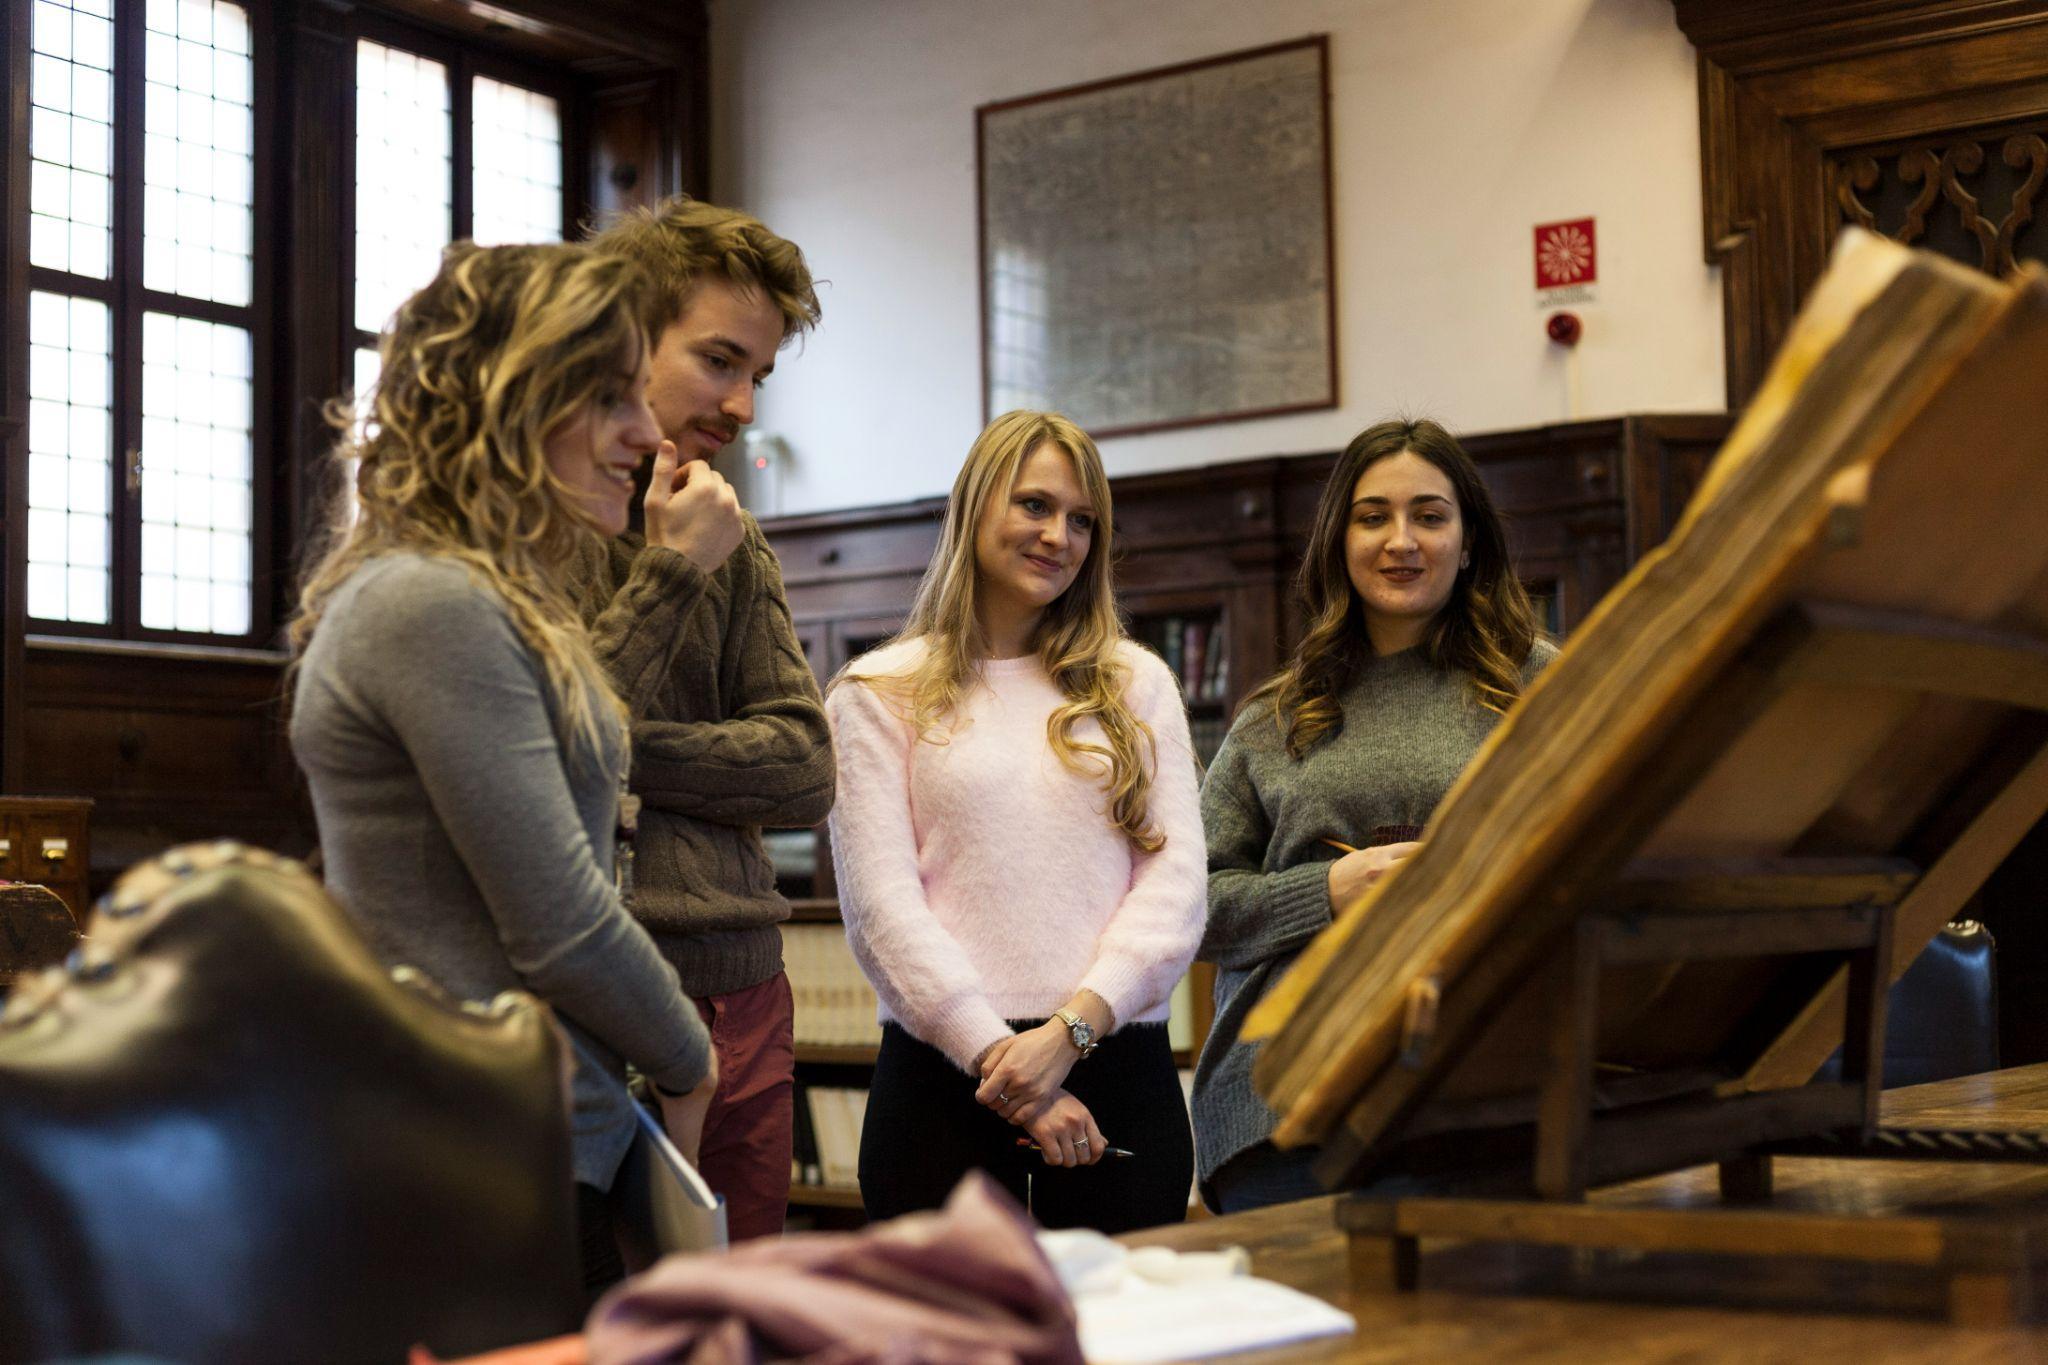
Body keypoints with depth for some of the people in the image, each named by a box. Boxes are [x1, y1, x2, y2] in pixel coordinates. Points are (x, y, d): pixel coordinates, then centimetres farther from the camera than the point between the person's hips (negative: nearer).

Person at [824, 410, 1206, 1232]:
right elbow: (880, 904, -3)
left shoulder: (1137, 685, 12)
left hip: (1119, 1067, 2)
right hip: (943, 1072, -2)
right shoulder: (880, 693, 5)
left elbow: (1176, 881, 3)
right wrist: (998, 1057, -12)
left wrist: (1071, 1028, -11)